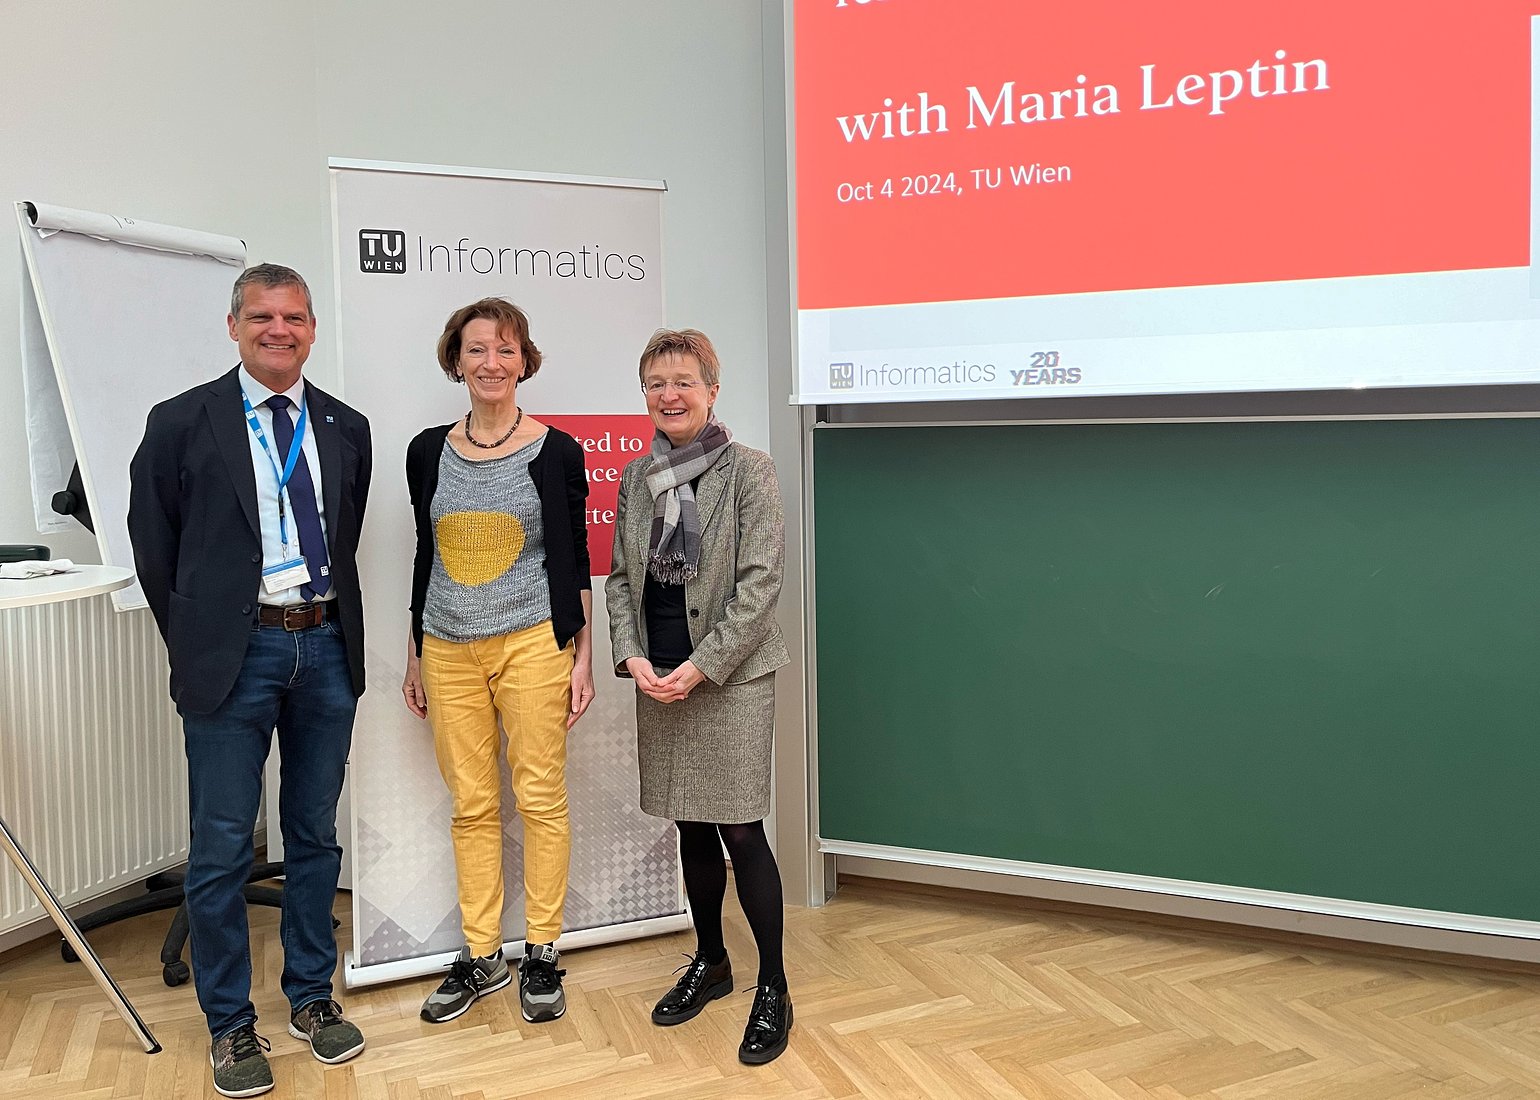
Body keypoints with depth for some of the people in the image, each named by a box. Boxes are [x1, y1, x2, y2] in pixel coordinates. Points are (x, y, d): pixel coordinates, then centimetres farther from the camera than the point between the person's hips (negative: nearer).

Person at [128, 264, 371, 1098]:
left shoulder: (346, 429, 8)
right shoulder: (182, 424, -3)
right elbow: (154, 546, 3)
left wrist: (330, 624, 11)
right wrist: (194, 646, 5)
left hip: (325, 648, 4)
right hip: (233, 655, -3)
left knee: (316, 837, 14)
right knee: (221, 849, 4)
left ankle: (311, 996, 29)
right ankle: (230, 1023, 21)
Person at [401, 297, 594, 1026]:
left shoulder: (555, 451, -1)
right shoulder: (429, 452, 8)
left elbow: (575, 559, 1)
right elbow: (425, 556, 13)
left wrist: (582, 655, -3)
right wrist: (414, 658, 13)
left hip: (532, 643, -3)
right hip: (448, 650, 3)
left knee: (540, 797, 2)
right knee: (471, 806, 8)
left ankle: (542, 955, 16)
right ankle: (481, 958, 21)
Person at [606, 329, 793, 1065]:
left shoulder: (748, 470, -8)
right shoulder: (636, 478, 8)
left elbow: (762, 580, -13)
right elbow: (620, 576, 10)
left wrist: (702, 666, -17)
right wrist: (632, 656, -5)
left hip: (729, 675, -5)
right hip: (658, 678, 5)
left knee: (740, 832, -2)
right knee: (690, 827, 14)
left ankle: (772, 987, 14)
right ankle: (710, 962, 33)